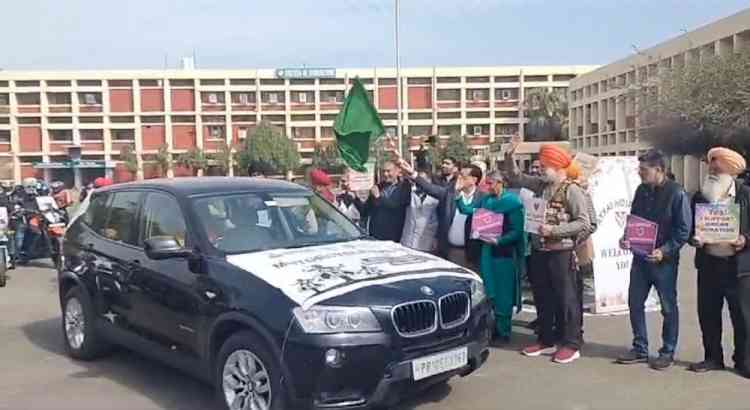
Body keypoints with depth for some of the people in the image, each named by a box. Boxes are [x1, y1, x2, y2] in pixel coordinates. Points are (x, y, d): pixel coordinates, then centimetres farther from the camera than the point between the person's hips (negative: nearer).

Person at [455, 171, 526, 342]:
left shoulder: (512, 201, -8)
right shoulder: (486, 200, 10)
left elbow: (517, 231, -12)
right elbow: (466, 210, 7)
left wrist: (499, 240, -22)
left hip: (505, 252, -6)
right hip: (488, 251, 6)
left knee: (503, 293, 0)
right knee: (489, 291, 8)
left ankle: (503, 331, 11)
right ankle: (492, 327, 19)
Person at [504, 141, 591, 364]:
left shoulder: (572, 190, -11)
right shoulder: (540, 185, 8)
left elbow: (584, 222, -16)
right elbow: (515, 178, 17)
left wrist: (554, 230, -21)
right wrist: (510, 156, 4)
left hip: (561, 252, -7)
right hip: (538, 251, 7)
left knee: (566, 298, 2)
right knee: (542, 298, 15)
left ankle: (571, 344, 12)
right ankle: (547, 341, 28)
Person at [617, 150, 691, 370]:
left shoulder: (677, 193, -12)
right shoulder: (641, 191, 5)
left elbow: (684, 230, -12)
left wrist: (664, 250, -22)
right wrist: (627, 238, -3)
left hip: (664, 260, -6)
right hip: (640, 257, 6)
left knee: (669, 307, 7)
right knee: (635, 303, 9)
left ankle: (668, 352, 21)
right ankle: (640, 349, 22)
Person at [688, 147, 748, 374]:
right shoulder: (699, 196, 8)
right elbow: (690, 227, 11)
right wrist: (694, 239, -9)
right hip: (708, 264, 4)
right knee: (708, 314, 9)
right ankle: (713, 357, 22)